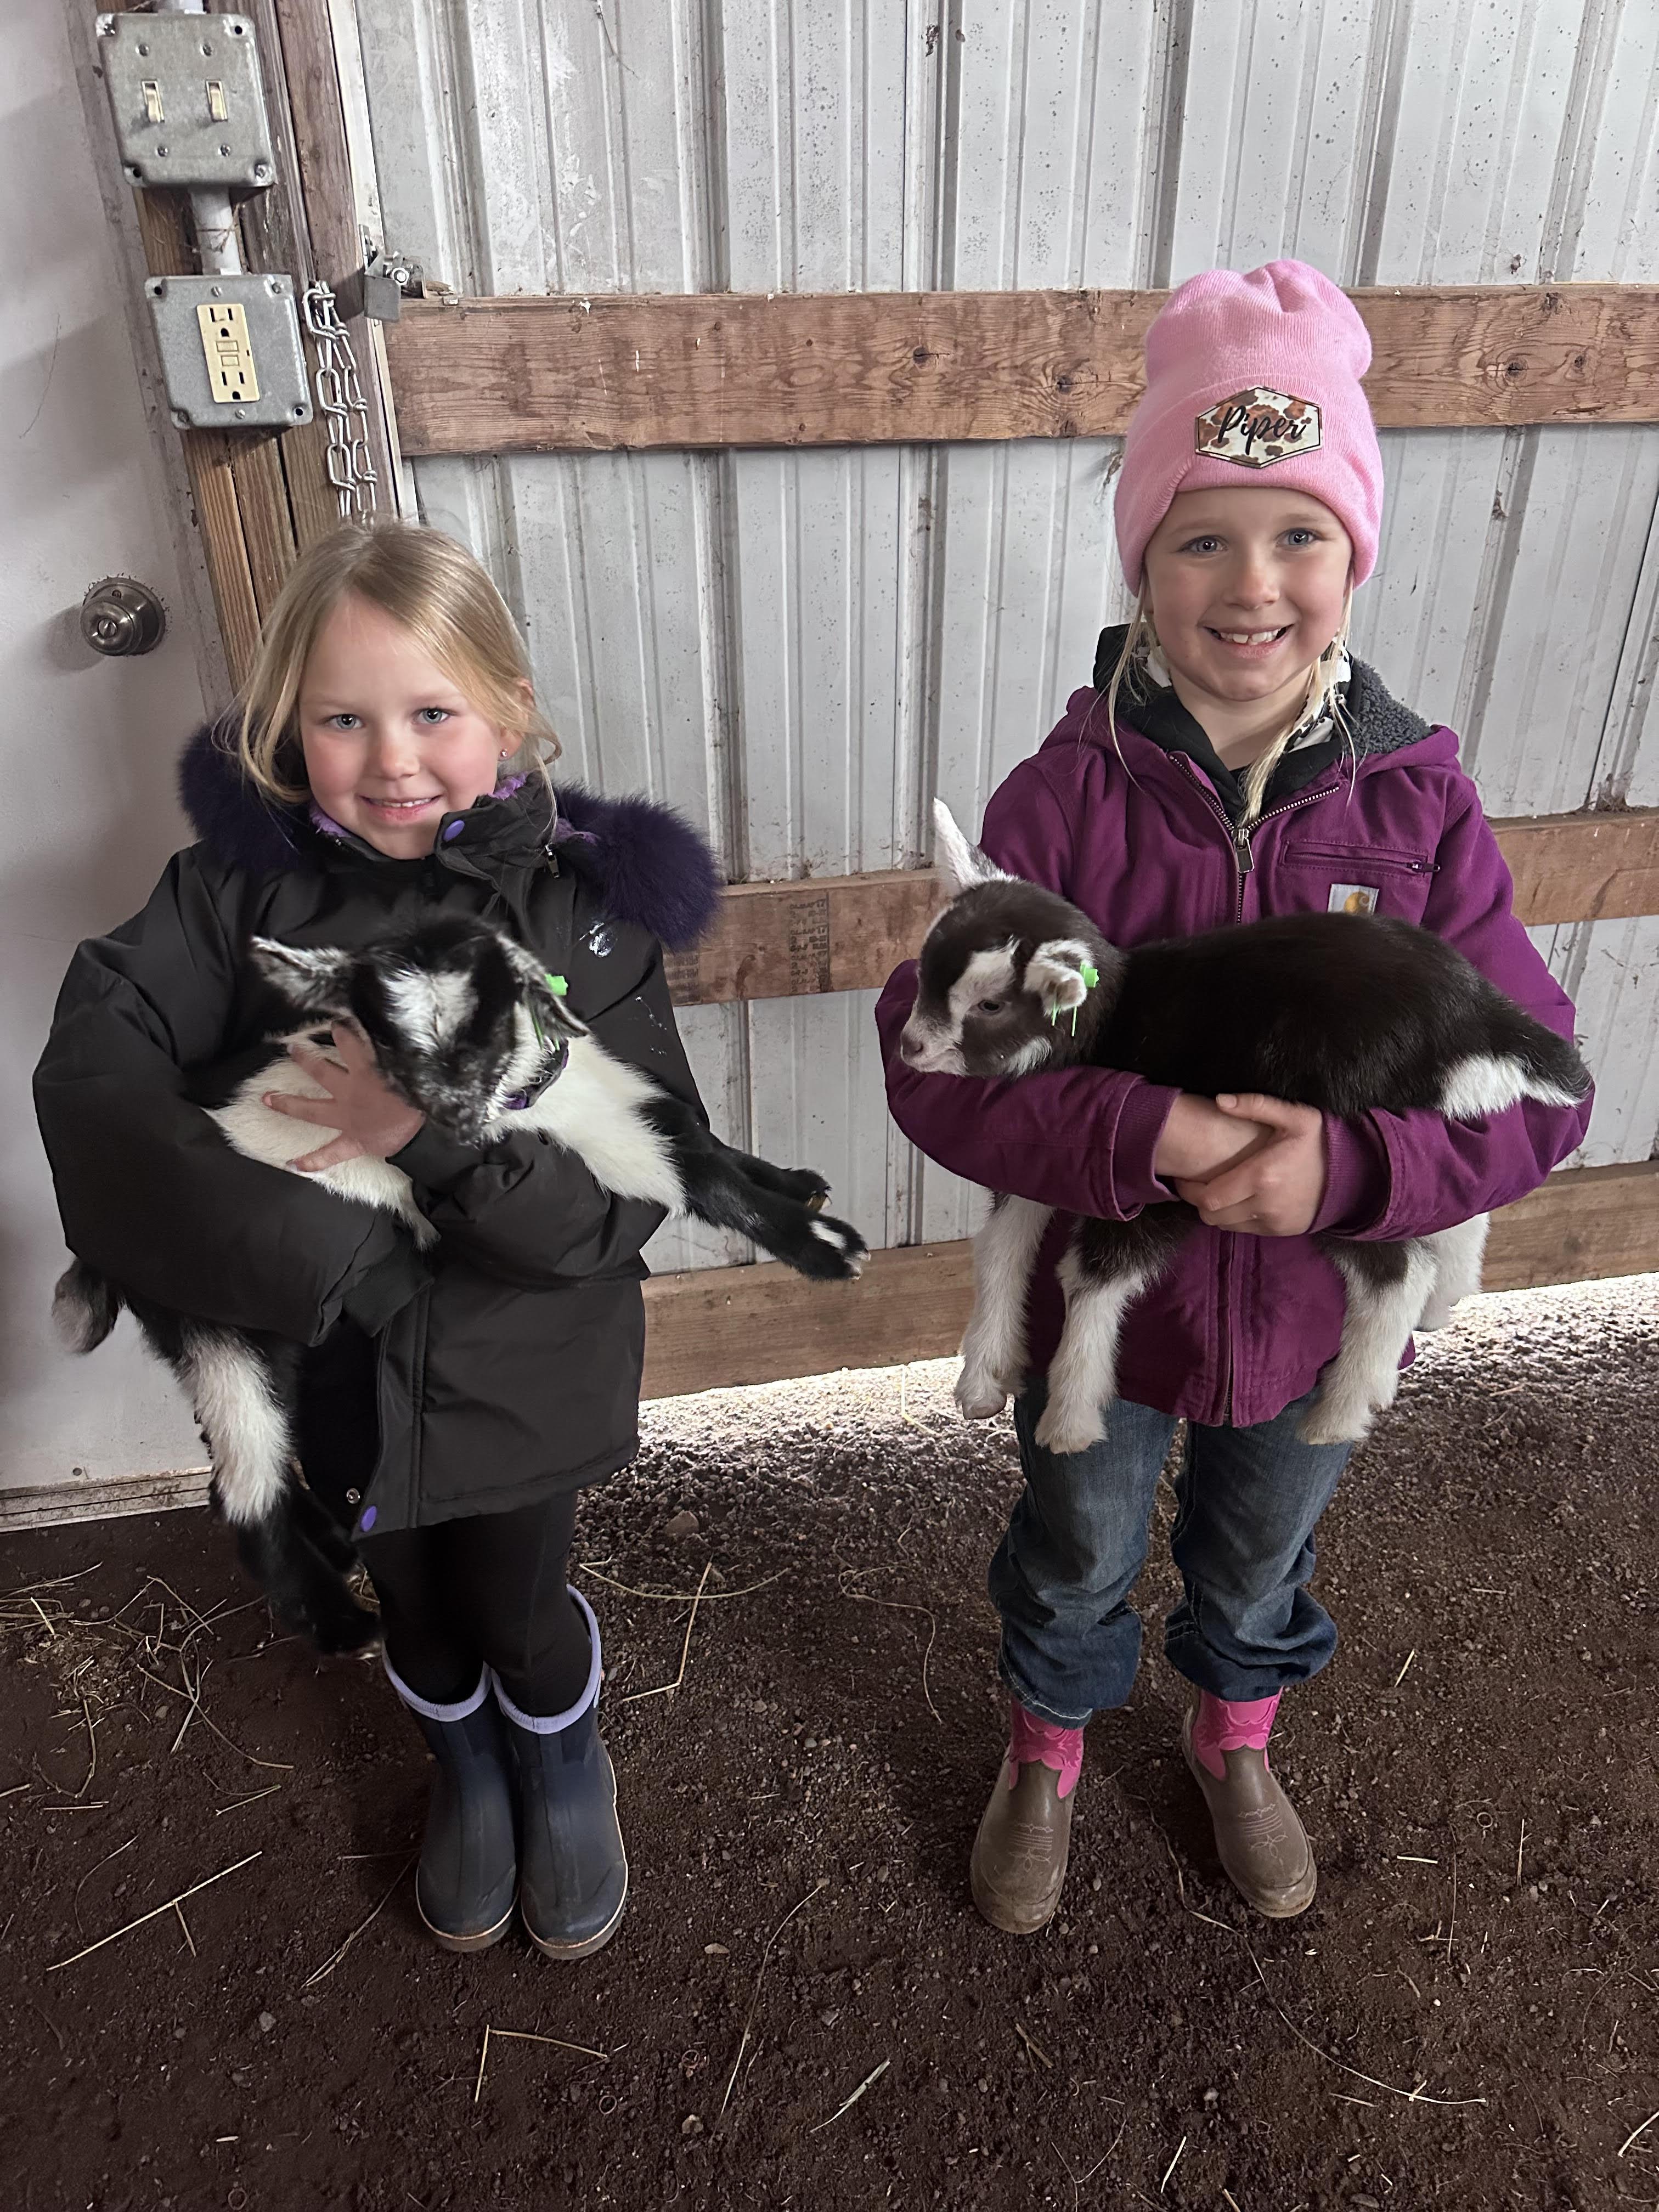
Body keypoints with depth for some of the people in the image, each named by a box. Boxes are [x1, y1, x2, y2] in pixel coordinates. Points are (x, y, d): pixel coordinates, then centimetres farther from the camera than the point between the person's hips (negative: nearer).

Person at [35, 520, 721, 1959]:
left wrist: (441, 1132, -35)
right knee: (415, 1603, 24)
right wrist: (293, 1245, -35)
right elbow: (94, 1061, -23)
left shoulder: (583, 900, -16)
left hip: (525, 1363, -2)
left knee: (516, 1605, 17)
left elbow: (633, 1187, -20)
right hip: (332, 1355, 2)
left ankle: (567, 1775, 53)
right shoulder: (243, 881, -11)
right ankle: (467, 1778, 58)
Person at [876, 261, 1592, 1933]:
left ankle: (1234, 1740, 63)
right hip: (1099, 1298, -1)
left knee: (1260, 1558, 29)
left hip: (1320, 1306, 2)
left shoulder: (1419, 808, -15)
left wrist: (1350, 1166, -32)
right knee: (1075, 1559, 26)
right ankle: (1045, 1757, 58)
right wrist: (1141, 1135, -36)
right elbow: (932, 1054, -23)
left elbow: (1538, 1089, -15)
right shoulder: (1065, 801, -20)